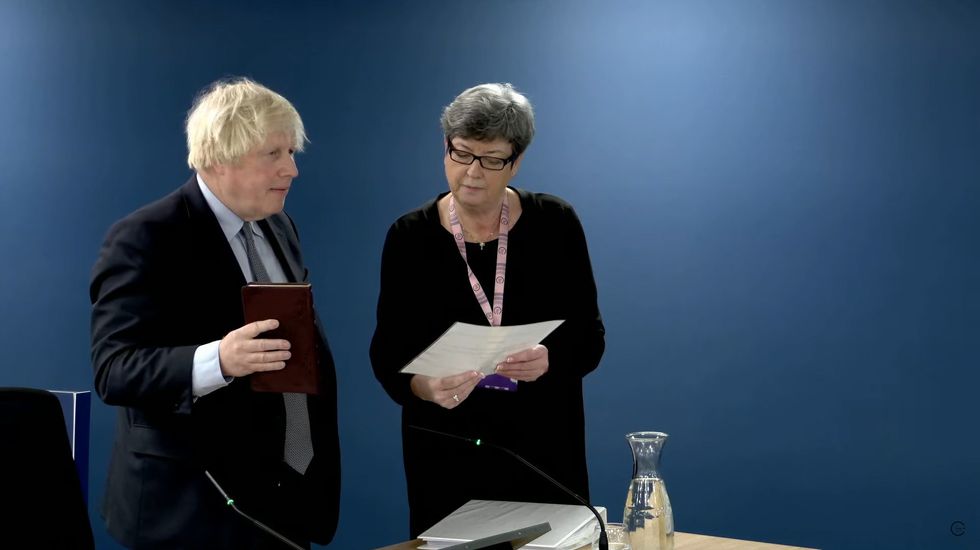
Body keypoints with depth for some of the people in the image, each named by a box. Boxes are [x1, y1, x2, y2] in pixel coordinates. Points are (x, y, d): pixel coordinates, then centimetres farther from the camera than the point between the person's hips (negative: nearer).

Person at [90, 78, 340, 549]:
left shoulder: (279, 227, 10)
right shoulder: (144, 240, -13)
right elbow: (114, 370, -20)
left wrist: (318, 464, 12)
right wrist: (217, 362, -36)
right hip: (196, 507, -7)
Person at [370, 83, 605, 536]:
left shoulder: (555, 225, -3)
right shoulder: (410, 237, -3)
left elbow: (590, 337, -2)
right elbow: (386, 351, -5)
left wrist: (550, 360, -22)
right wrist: (424, 386, -25)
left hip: (544, 448, 0)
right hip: (446, 454, 0)